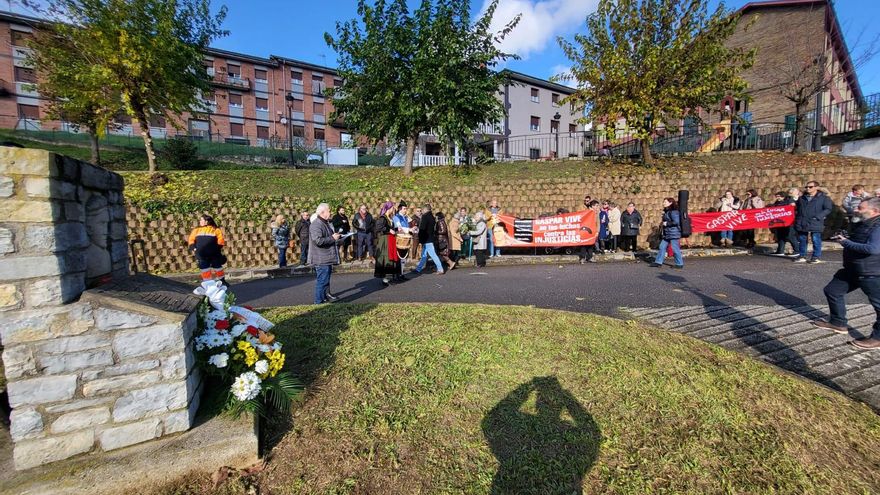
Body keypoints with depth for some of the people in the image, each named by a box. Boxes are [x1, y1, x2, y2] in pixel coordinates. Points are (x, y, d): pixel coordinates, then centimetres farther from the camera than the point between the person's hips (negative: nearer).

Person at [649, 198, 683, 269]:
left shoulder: (673, 211, -15)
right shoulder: (666, 211, 15)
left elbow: (676, 222, -22)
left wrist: (666, 223, -15)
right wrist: (662, 224, 11)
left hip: (673, 233, -10)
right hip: (667, 234, 10)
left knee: (675, 249, -2)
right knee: (662, 247, 9)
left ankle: (680, 264, 9)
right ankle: (658, 262, 14)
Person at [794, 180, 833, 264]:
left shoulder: (824, 198, 1)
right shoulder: (802, 198, 14)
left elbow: (828, 209, -4)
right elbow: (797, 208, 24)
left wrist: (818, 217, -16)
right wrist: (798, 217, 9)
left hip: (815, 223, -4)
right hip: (802, 223, 4)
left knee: (816, 240, -1)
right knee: (801, 240, 8)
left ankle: (816, 257, 7)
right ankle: (802, 256, 17)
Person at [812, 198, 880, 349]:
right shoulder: (862, 224, 9)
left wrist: (846, 242, -20)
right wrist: (843, 238, 6)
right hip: (852, 270, 10)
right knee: (832, 291, 16)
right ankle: (838, 323, 29)